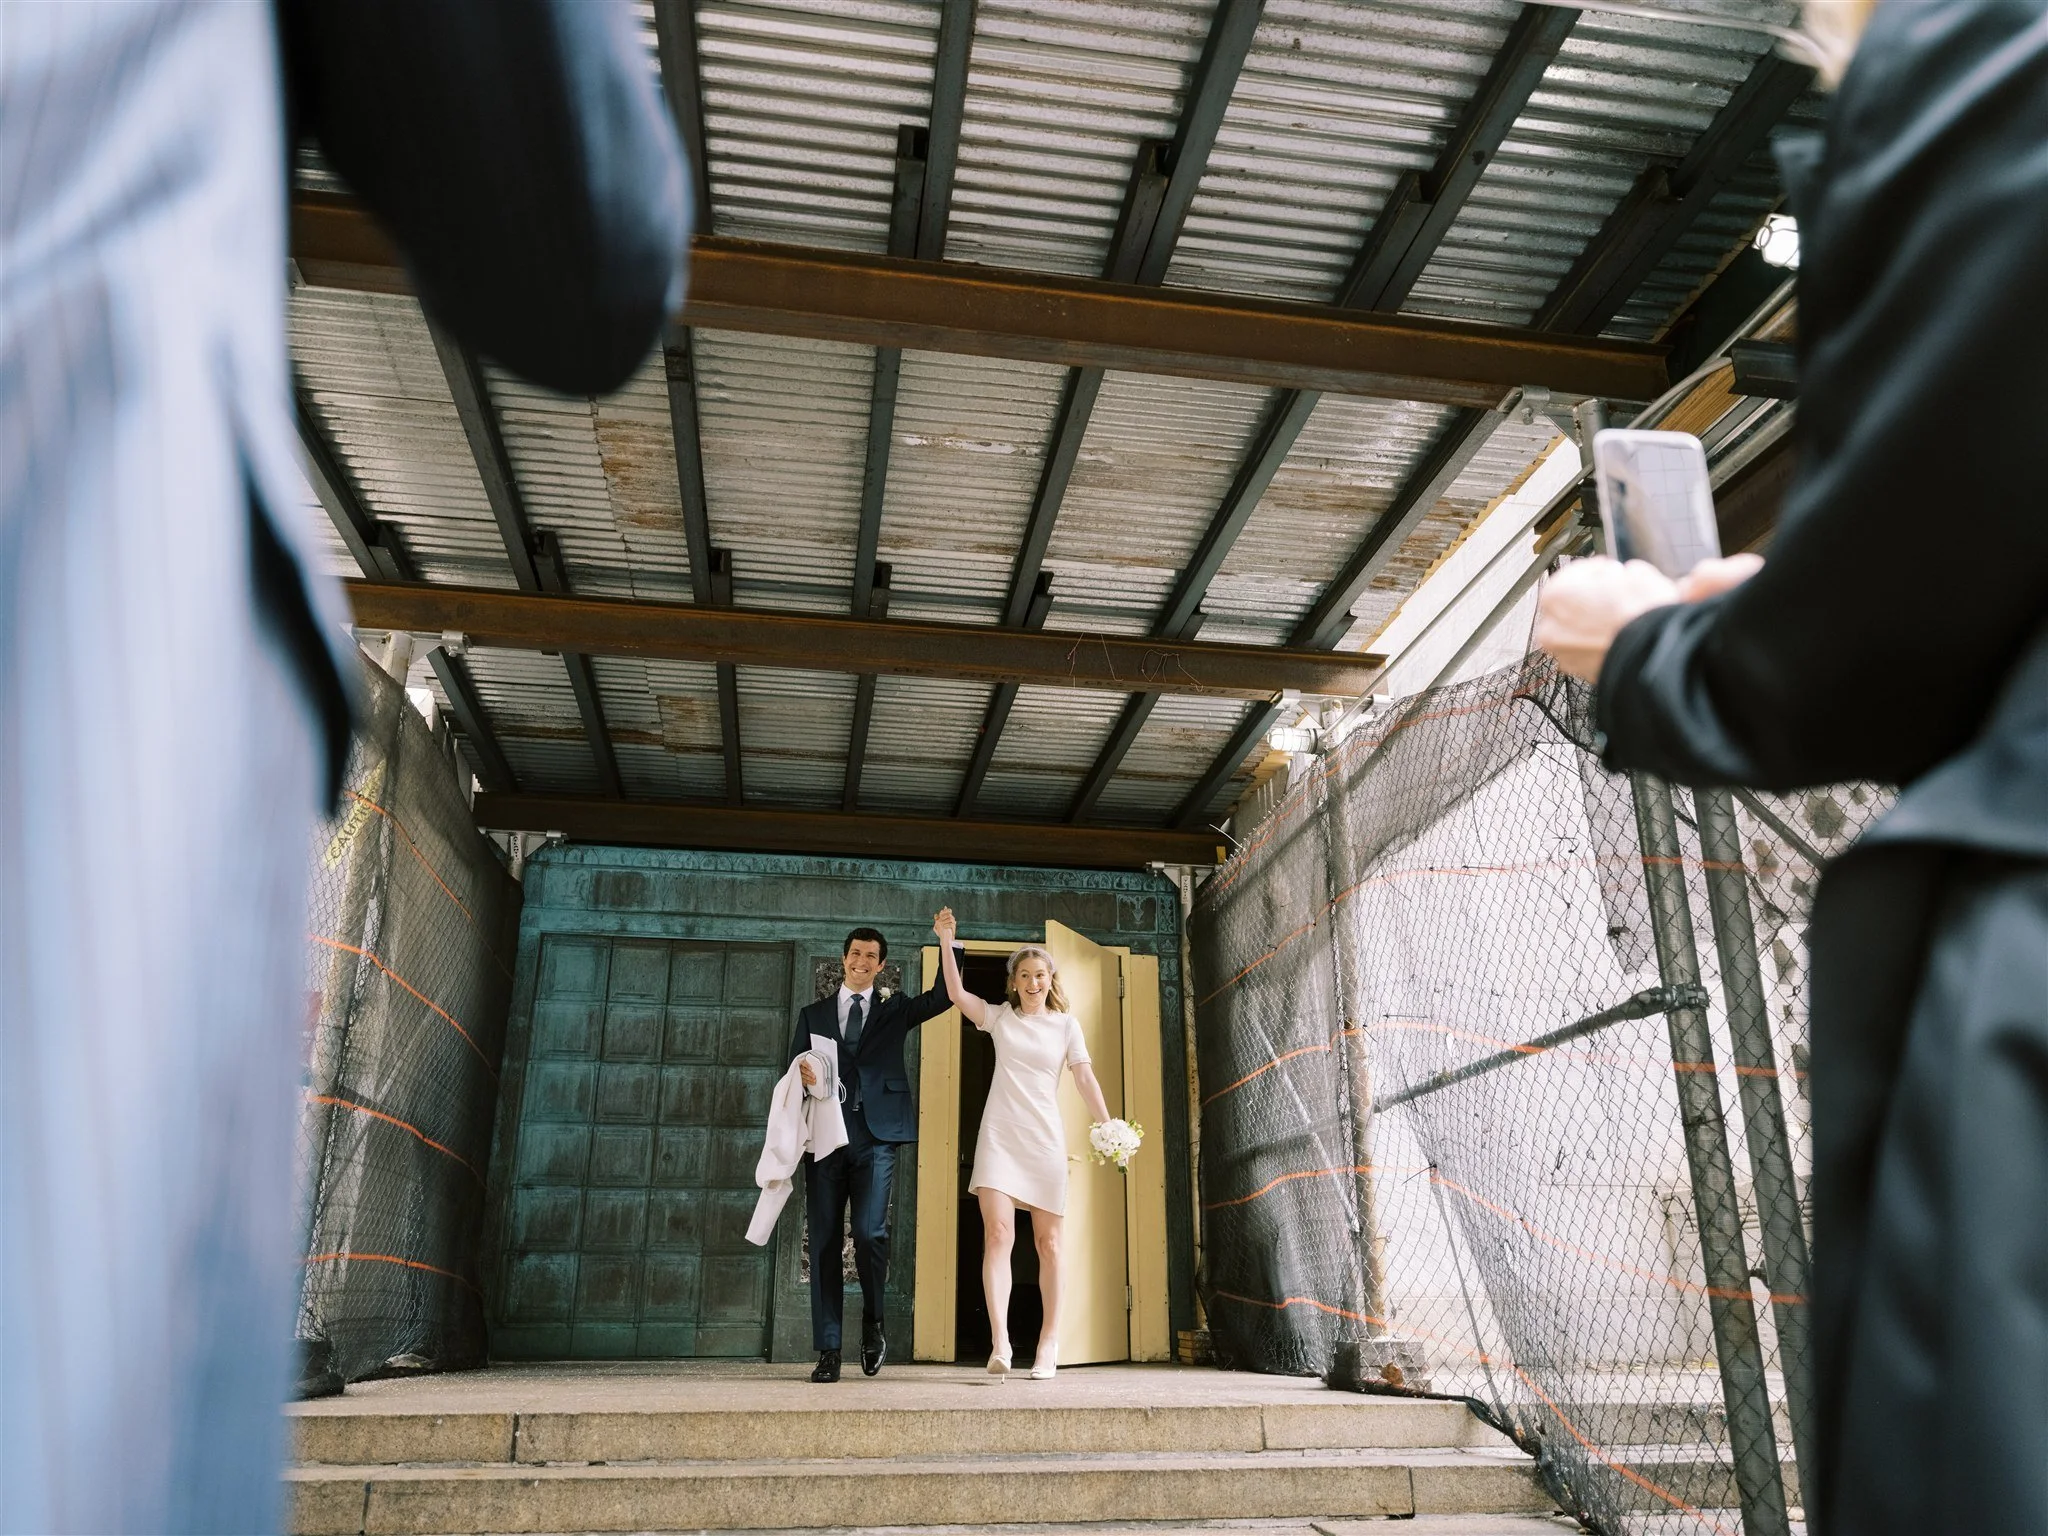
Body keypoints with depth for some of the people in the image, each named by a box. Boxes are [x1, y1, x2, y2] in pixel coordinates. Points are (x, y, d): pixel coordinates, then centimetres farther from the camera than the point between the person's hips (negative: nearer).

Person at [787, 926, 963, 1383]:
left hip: (876, 1136, -1)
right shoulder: (813, 1014, 17)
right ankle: (827, 1350, 8)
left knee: (869, 1232, -13)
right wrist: (800, 1071, -11)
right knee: (824, 1242, 1)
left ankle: (873, 1322, 14)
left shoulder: (895, 1010, 15)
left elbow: (945, 995, 3)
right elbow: (790, 1067, 12)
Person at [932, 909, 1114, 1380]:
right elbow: (957, 993, -7)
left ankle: (1049, 1343, 15)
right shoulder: (999, 1016, 8)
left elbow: (1086, 1078, -2)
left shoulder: (1065, 1024, 6)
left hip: (1044, 1138, 0)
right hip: (999, 1136, 0)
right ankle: (1000, 1344, -18)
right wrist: (946, 942, -15)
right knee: (998, 1234, -14)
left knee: (1047, 1243, 5)